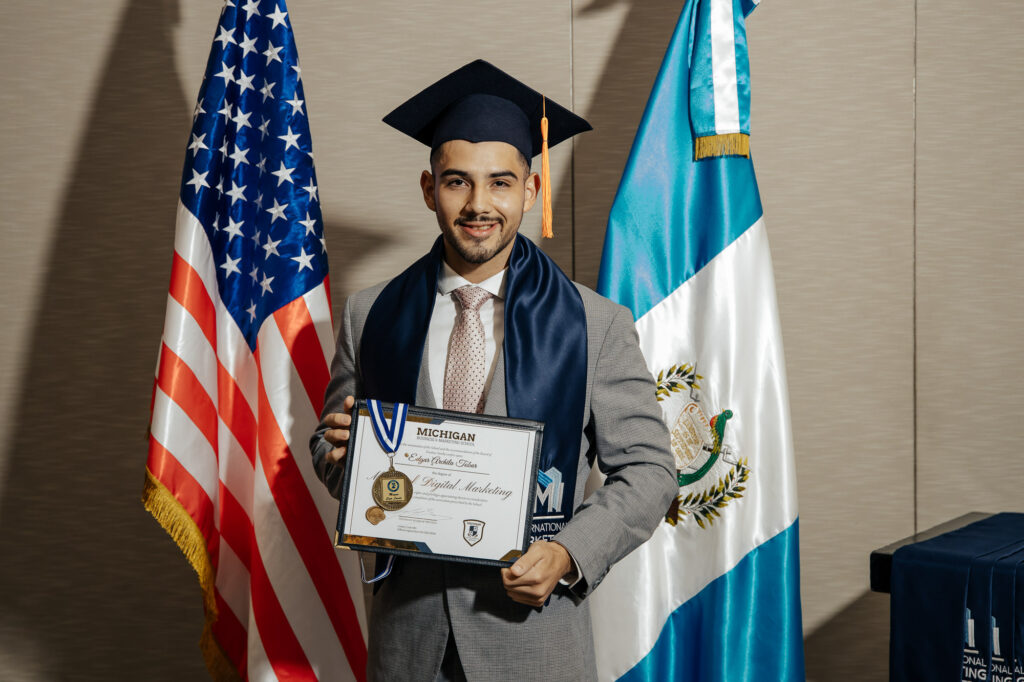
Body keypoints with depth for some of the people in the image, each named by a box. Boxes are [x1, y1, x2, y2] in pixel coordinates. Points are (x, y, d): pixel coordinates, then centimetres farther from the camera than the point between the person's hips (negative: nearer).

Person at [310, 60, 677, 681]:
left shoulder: (597, 325, -5)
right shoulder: (372, 316, 2)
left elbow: (648, 469, -3)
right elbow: (332, 453, 11)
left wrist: (567, 555, -17)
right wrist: (342, 451, -11)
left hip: (533, 622, -2)